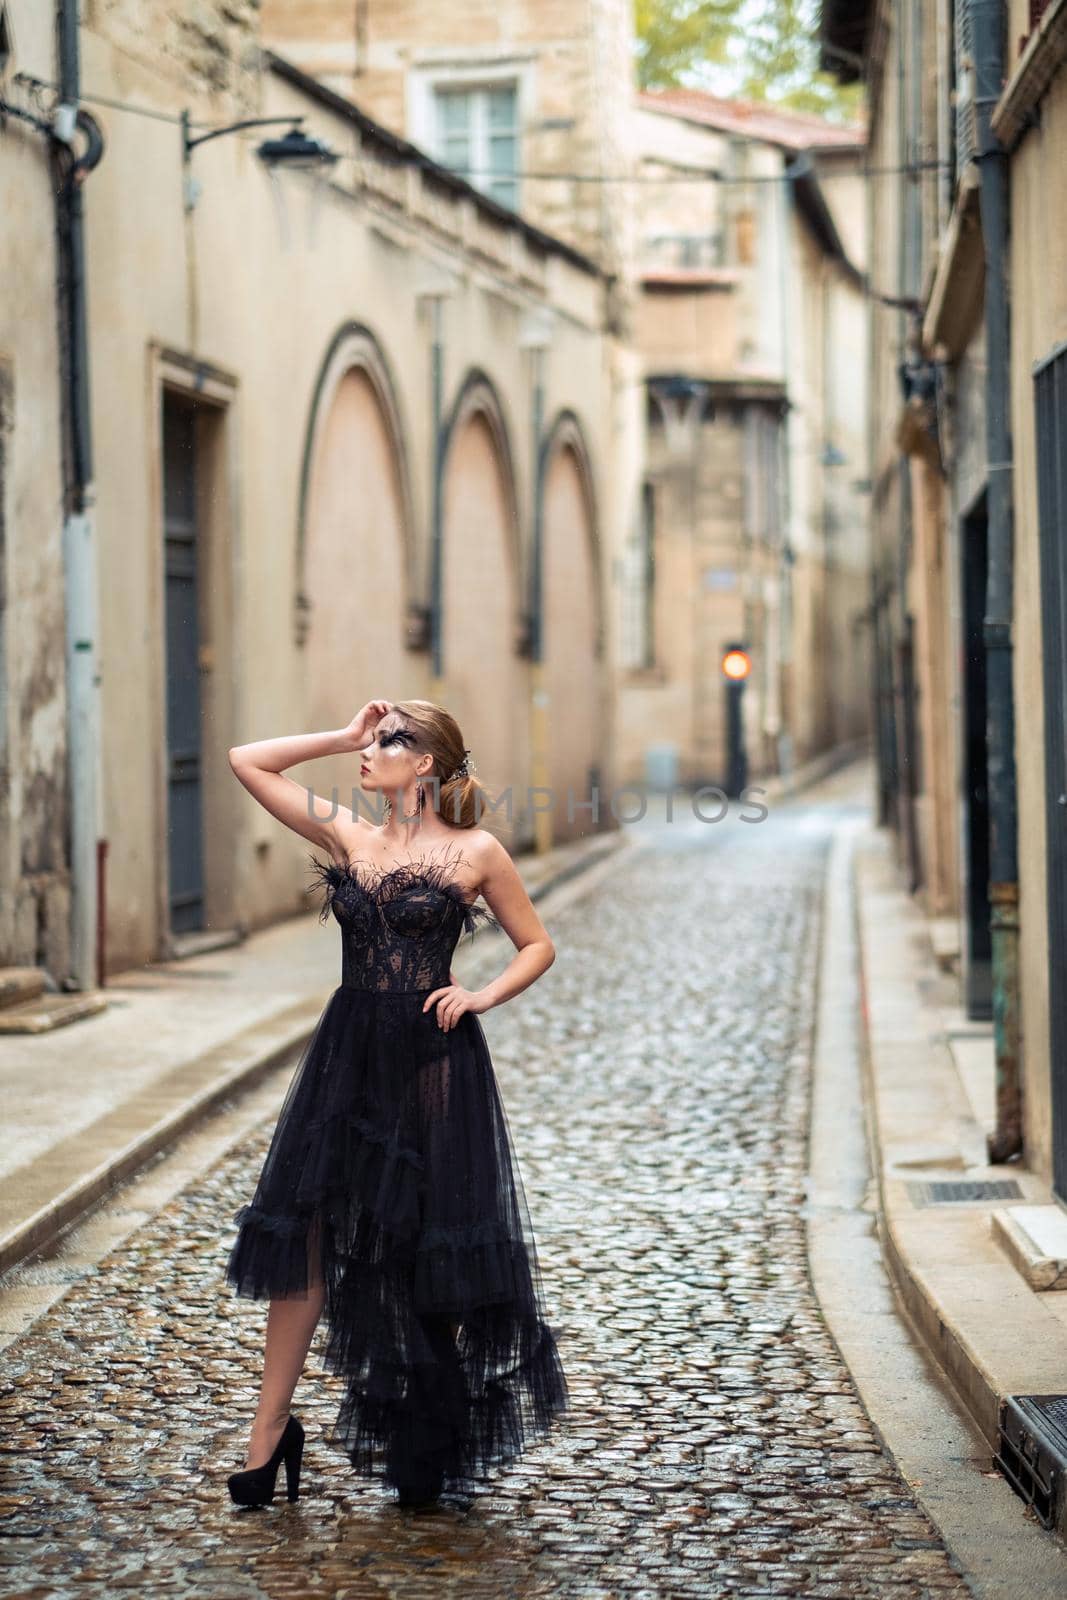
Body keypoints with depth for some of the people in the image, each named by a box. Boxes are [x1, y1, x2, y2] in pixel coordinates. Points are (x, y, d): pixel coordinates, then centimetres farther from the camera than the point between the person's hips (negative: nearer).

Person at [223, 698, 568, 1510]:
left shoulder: (475, 853, -1)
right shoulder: (349, 836, 7)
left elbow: (538, 945, 7)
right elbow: (248, 761, 7)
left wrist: (482, 996, -8)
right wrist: (343, 737, 7)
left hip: (434, 1059, -3)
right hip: (349, 1054, 3)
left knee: (432, 1247, 5)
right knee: (307, 1235, -1)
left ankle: (426, 1442, 18)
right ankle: (271, 1428, 5)